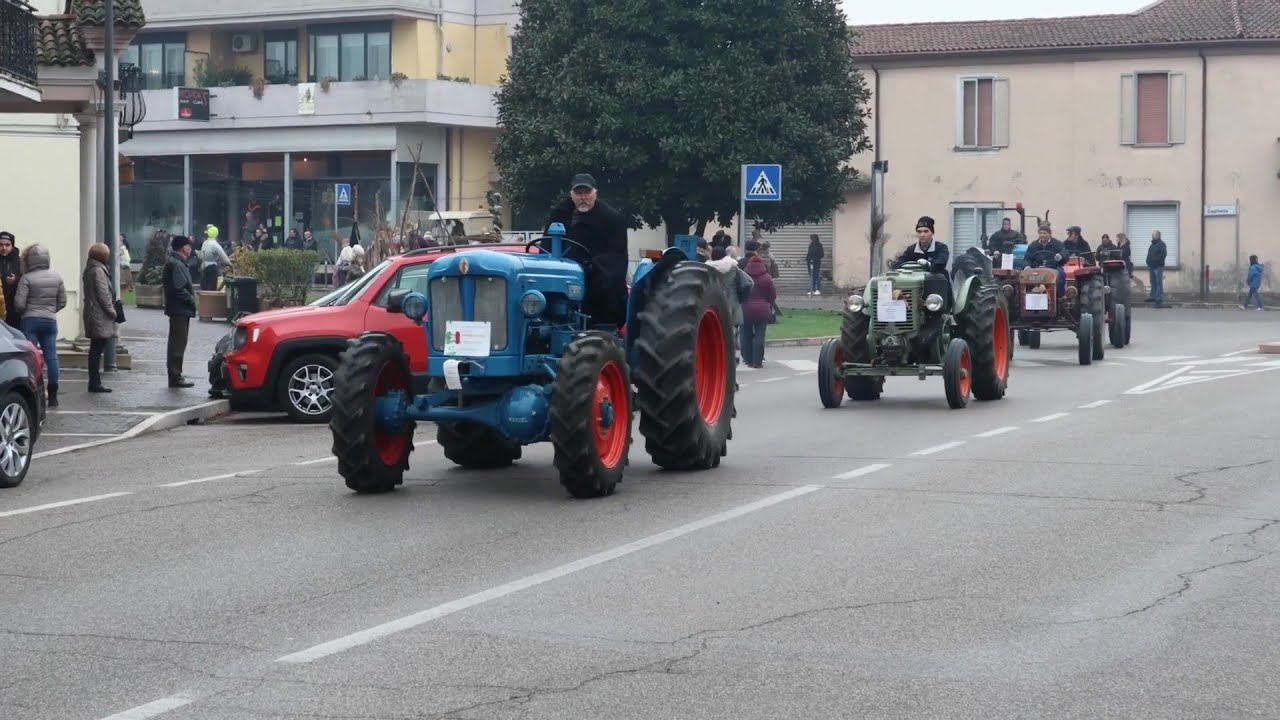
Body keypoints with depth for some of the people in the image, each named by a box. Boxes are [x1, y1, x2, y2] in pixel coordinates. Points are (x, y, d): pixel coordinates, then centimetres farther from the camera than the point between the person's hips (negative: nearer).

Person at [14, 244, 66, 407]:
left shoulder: (26, 278, -10)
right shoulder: (57, 277, 3)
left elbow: (19, 304, -11)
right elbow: (62, 302, 8)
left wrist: (27, 312, 9)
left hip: (31, 320, -4)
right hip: (50, 320, 4)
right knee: (51, 356, 5)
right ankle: (53, 396, 6)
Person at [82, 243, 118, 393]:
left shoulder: (89, 270, 16)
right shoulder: (98, 271, -14)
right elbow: (103, 295, -17)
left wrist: (111, 307, 17)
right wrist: (112, 312, -8)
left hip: (92, 316, 10)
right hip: (101, 318, -10)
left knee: (95, 351, 12)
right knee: (97, 351, -8)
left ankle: (94, 382, 16)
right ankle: (95, 383, -7)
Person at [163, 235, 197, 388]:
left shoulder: (179, 263, 15)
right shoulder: (176, 264, -17)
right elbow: (179, 289, -23)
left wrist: (191, 298, 6)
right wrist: (192, 300, -14)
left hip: (179, 310, 11)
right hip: (180, 310, -11)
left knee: (177, 344, 15)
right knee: (178, 345, -7)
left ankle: (175, 375, 21)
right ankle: (175, 377, -4)